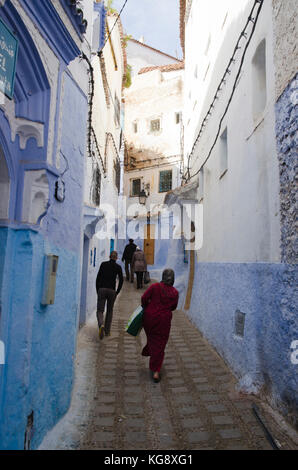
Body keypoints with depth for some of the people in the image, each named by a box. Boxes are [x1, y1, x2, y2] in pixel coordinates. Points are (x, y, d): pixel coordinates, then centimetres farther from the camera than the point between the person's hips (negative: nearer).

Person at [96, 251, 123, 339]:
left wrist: (97, 290, 9)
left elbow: (98, 278, 2)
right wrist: (117, 292, 6)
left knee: (100, 310, 4)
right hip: (112, 290, 0)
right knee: (110, 311, 17)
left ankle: (101, 325, -24)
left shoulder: (103, 264, 4)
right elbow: (121, 280, -4)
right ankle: (107, 331, 20)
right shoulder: (118, 267, 2)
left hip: (102, 289, 0)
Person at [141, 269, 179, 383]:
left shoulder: (155, 286, -10)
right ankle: (156, 371, 10)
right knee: (160, 345, 9)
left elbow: (144, 298, -11)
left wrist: (145, 307, 8)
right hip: (164, 320, 0)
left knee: (151, 338, 25)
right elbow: (173, 307, 7)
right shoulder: (175, 292, -4)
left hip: (150, 317, 0)